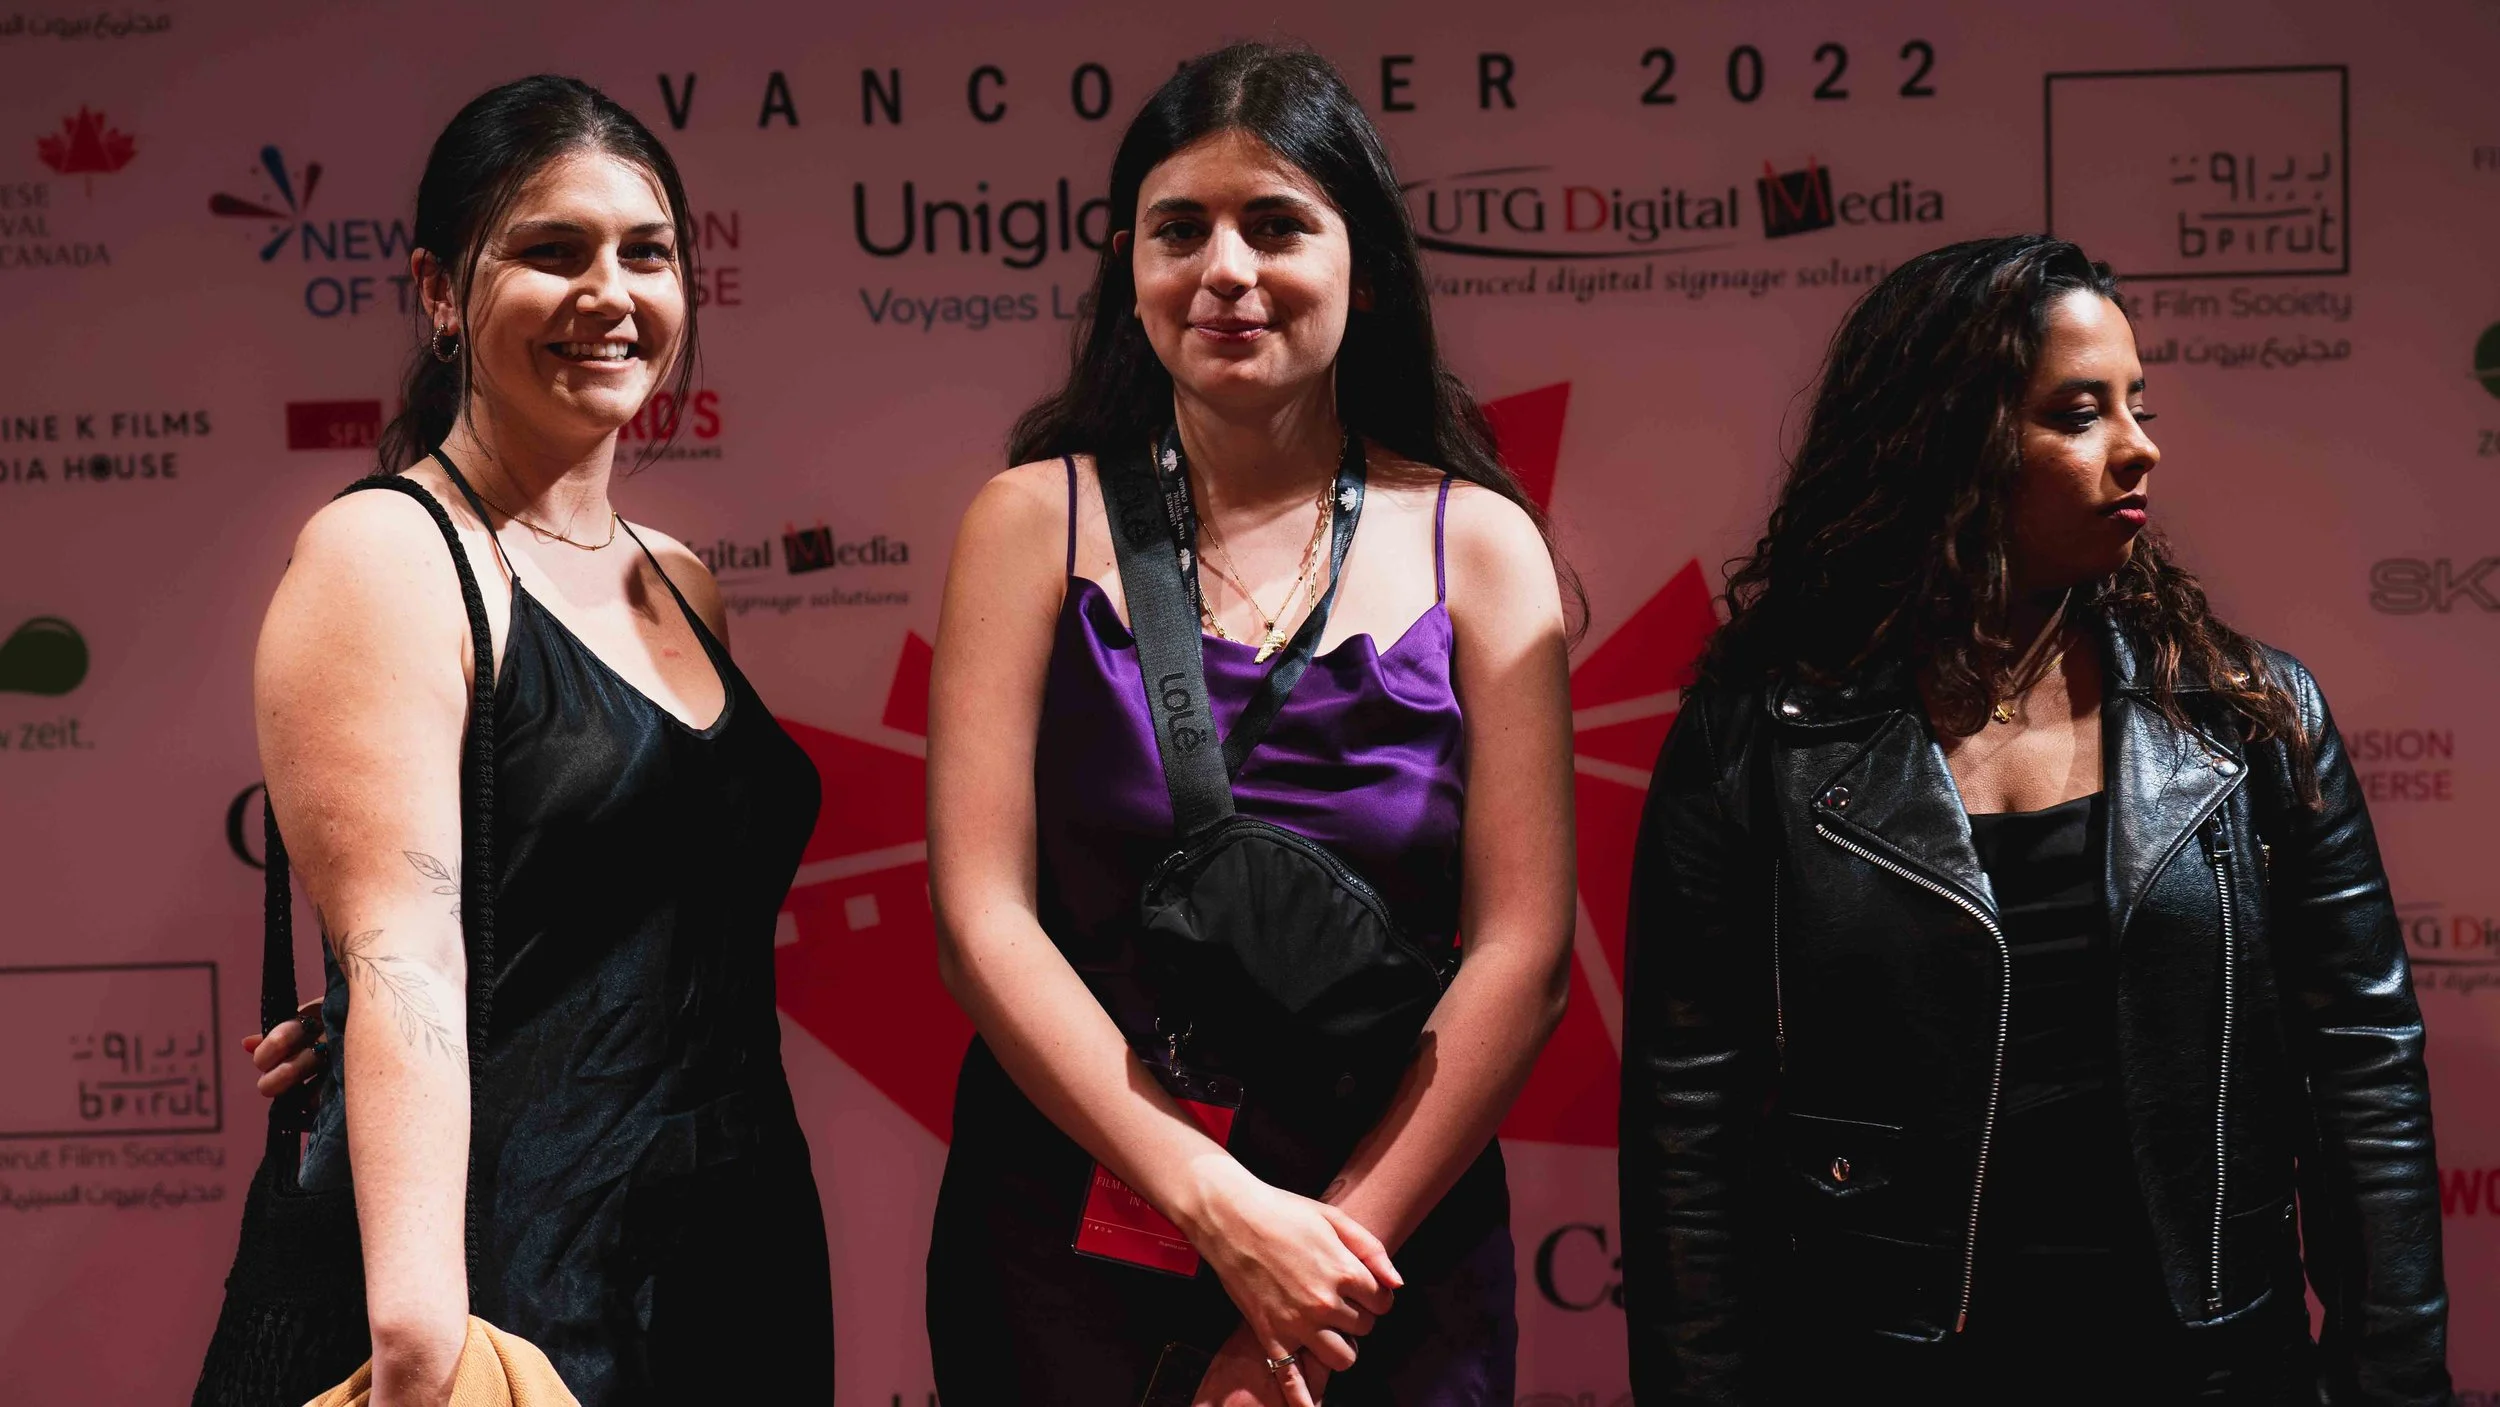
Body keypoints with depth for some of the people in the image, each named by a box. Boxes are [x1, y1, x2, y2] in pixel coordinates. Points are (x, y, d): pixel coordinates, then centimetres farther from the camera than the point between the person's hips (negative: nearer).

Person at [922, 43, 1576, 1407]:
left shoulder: (1477, 542, -1)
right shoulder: (1038, 522, -2)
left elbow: (1522, 948, -5)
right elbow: (982, 917, -9)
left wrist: (1337, 1247, -12)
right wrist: (1224, 1208, -16)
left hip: (1395, 1244, 1)